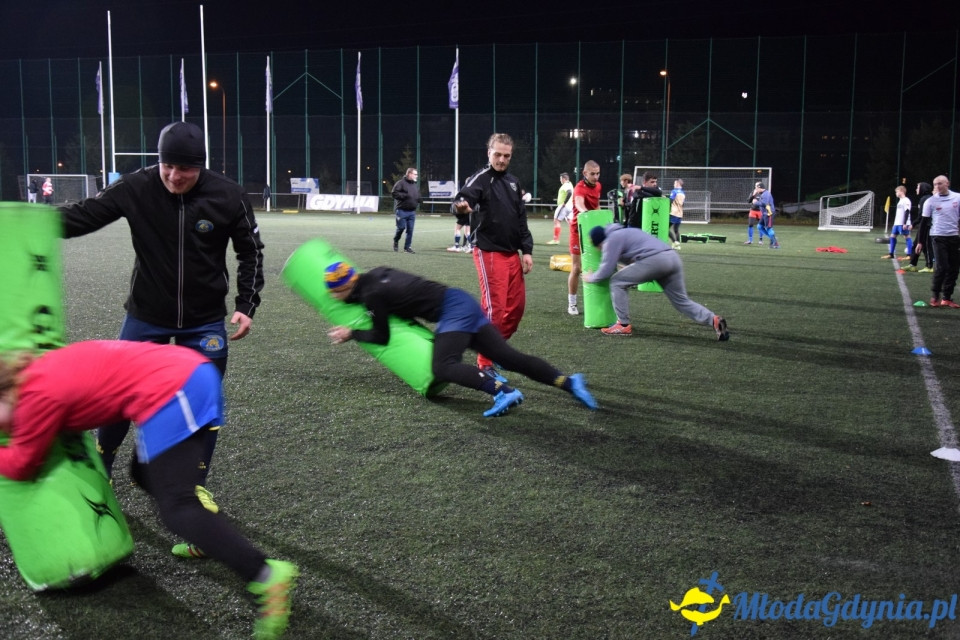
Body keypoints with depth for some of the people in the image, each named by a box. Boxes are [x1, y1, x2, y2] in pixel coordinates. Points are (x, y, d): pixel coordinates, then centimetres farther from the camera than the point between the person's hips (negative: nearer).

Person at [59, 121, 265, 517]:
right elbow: (83, 216, -8)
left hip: (205, 321, 0)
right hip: (146, 316, 0)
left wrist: (247, 305, -8)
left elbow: (250, 251, -2)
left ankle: (195, 484, 25)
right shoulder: (135, 188, -14)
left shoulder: (228, 196, -14)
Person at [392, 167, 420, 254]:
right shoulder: (401, 183, -6)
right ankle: (396, 241, 20)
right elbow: (394, 193, -15)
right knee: (401, 227, -7)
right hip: (401, 210, -6)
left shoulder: (415, 185, 17)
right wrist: (405, 195, -19)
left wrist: (418, 199, 5)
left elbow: (418, 197, 28)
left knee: (410, 230, 2)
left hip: (412, 211, 6)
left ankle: (407, 247, 8)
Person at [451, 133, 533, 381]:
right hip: (489, 252, -7)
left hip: (512, 253, 7)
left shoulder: (513, 182, 14)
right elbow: (461, 200, -24)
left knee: (517, 305, 9)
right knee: (494, 307, -9)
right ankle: (485, 363, 1)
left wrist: (527, 250, 11)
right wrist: (460, 206, -48)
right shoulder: (480, 179, -7)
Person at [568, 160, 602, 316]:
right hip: (579, 230, -6)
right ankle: (572, 303, 10)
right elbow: (579, 202, -43)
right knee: (576, 268, -1)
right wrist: (584, 211, -63)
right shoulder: (580, 187, -21)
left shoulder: (598, 186, 4)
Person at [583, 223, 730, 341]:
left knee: (617, 282, 6)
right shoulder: (623, 232, 34)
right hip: (672, 258, 9)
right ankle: (713, 320, -4)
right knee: (682, 301, 13)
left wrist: (591, 277, 19)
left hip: (654, 260, -9)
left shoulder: (612, 239, 5)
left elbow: (606, 271, 2)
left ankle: (623, 325, 7)